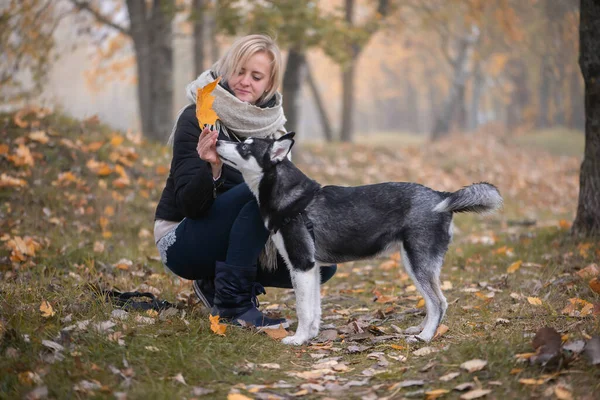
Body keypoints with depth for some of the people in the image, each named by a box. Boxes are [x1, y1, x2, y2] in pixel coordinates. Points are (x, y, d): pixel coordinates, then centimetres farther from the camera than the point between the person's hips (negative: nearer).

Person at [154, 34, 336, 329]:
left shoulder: (270, 125, 2)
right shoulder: (197, 119, -15)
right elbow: (190, 206, -19)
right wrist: (212, 168, -39)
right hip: (183, 243, -7)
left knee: (322, 264, -9)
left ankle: (217, 281, 6)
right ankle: (233, 301, -24)